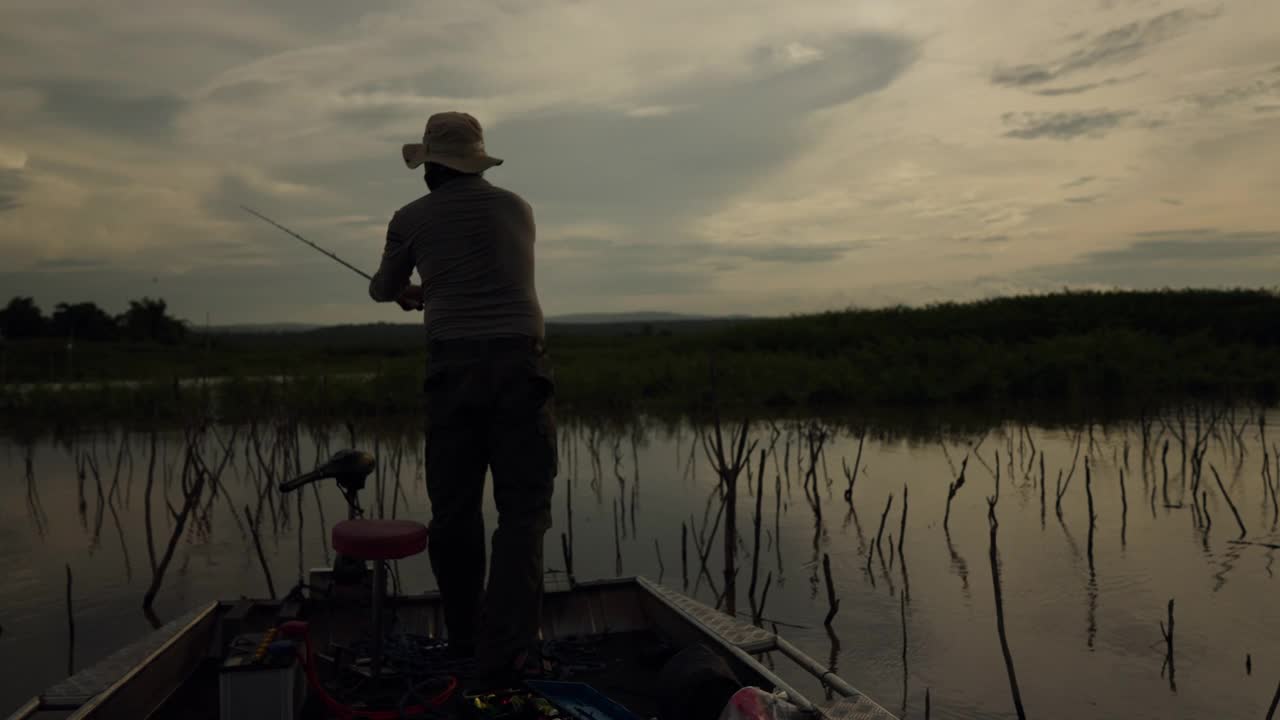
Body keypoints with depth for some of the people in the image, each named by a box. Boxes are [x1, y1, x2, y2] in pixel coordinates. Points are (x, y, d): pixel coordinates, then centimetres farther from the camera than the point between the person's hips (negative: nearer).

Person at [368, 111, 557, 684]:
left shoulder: (412, 219, 5)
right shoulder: (517, 208, 12)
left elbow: (383, 290, 22)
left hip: (454, 367, 0)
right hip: (520, 363, 1)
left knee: (454, 508, 12)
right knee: (523, 507, 0)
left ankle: (465, 639, 23)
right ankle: (504, 647, -10)